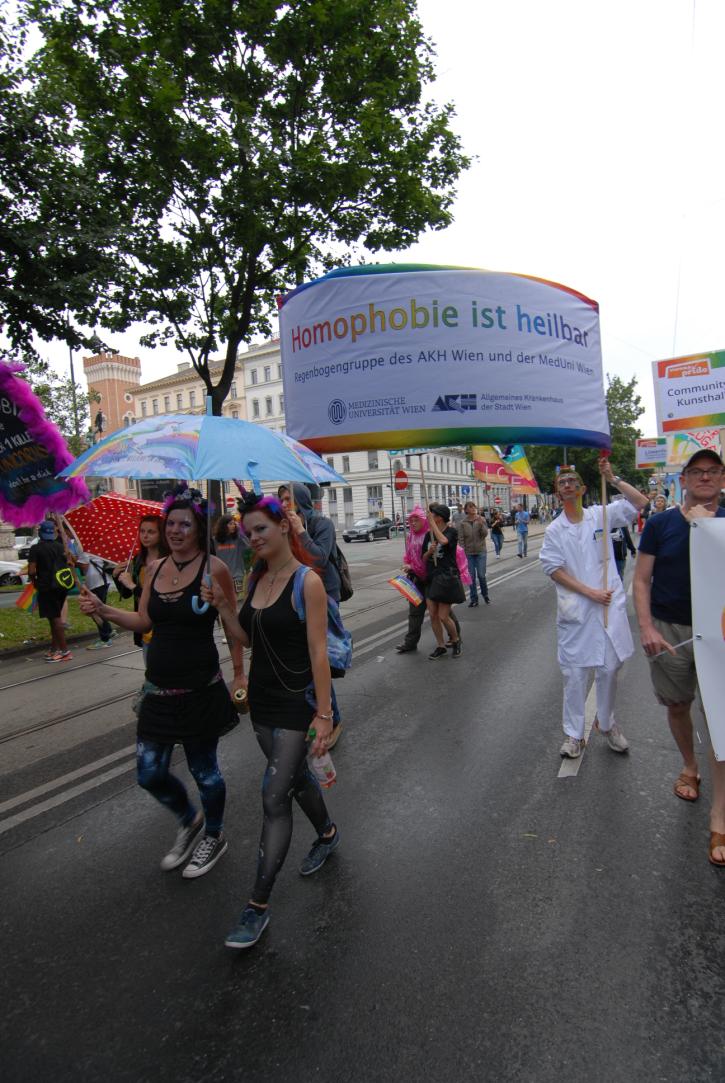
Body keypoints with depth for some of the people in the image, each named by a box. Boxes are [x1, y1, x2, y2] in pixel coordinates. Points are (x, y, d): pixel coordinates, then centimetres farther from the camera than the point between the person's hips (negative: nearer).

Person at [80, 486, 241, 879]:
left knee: (203, 770, 11)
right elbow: (143, 621, 11)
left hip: (200, 689, -5)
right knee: (149, 774, 12)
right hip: (158, 690, 6)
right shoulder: (155, 568, 4)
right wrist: (103, 610, -2)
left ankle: (213, 836, 41)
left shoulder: (214, 568, -13)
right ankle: (189, 822, 43)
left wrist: (239, 674, -6)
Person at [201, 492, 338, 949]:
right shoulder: (257, 578, 4)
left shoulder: (307, 582, -17)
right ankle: (328, 834, 50)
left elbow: (318, 651, -18)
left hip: (297, 704, -7)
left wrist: (324, 714, -19)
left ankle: (259, 906, 13)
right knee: (297, 777, 24)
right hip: (263, 700, 7)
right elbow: (246, 638, 9)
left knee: (274, 797, -3)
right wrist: (223, 606, -6)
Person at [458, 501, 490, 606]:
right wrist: (463, 552, -8)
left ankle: (485, 596, 22)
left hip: (480, 552, 0)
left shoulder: (481, 520, 0)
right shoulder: (462, 523, -2)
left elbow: (485, 534, -6)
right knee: (471, 576, 4)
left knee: (481, 575, -1)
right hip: (468, 553, 0)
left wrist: (480, 524, -20)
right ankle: (474, 599, 14)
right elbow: (460, 539, -3)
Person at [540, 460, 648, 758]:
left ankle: (606, 723, 32)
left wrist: (612, 479, -10)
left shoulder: (600, 515, 4)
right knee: (574, 673, 4)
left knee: (609, 668, 9)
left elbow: (639, 503, -1)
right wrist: (590, 592, -11)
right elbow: (554, 570, -3)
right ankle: (574, 734, 17)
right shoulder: (554, 530, 2)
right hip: (575, 610, 0)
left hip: (609, 605, 1)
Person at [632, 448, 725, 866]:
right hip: (669, 629, 1)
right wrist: (646, 628, -10)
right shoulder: (660, 524, -1)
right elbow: (641, 580, -1)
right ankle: (690, 767, 43)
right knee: (678, 705, 16)